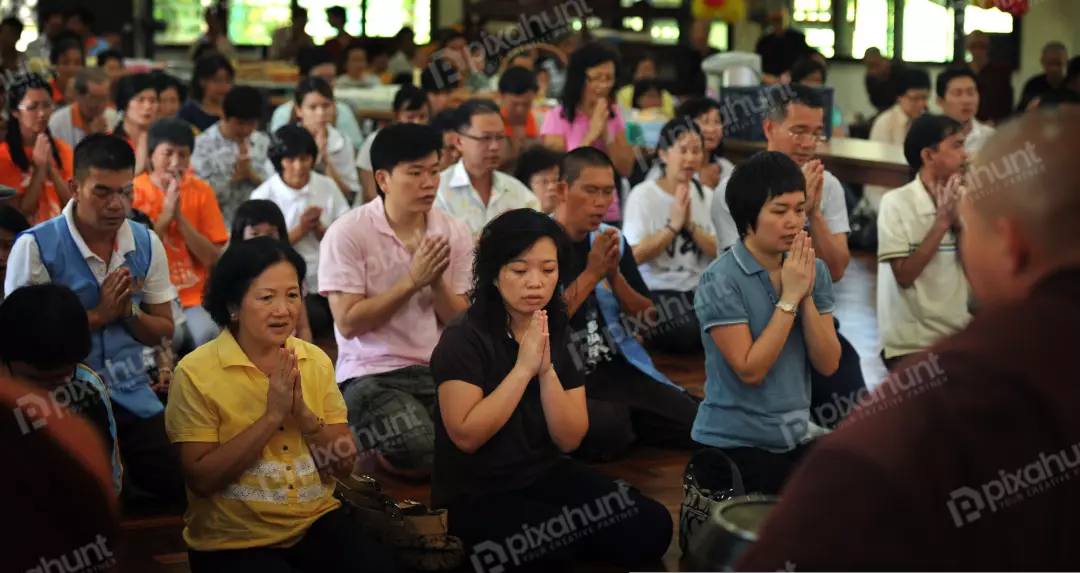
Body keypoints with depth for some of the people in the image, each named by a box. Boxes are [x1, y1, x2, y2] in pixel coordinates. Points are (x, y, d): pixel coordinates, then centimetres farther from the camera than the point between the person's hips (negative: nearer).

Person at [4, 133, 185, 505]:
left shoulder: (147, 244, 2)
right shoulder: (36, 247, -11)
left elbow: (163, 333, 8)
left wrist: (129, 310, -13)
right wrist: (99, 314, -17)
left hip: (133, 397, 4)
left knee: (179, 489, 5)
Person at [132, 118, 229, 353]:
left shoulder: (201, 191, 4)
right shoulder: (134, 191, -2)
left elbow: (212, 258, -1)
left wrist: (179, 216, -11)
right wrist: (165, 215, -13)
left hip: (193, 297, 2)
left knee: (207, 335, -29)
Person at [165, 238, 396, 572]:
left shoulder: (316, 361, 4)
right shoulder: (196, 372, -10)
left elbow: (345, 465, 1)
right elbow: (201, 479, -15)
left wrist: (303, 414, -16)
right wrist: (272, 417, -20)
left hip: (316, 521, 4)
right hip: (232, 540, -3)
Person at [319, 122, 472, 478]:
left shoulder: (454, 233, 6)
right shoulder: (348, 234, -7)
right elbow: (349, 323, -12)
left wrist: (436, 281, -12)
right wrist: (413, 280, -15)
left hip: (440, 371, 4)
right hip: (372, 374, -4)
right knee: (421, 449, -32)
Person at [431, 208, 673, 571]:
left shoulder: (563, 338, 3)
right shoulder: (464, 341, -13)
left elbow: (569, 440, -3)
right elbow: (466, 436, -22)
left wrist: (547, 370, -18)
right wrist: (523, 367, -23)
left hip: (548, 476, 6)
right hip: (476, 494, -6)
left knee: (652, 525, -14)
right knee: (557, 543, -33)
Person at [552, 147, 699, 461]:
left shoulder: (613, 240, 10)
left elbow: (645, 316, 10)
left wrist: (614, 275, -8)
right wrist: (592, 273, -18)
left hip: (620, 366, 6)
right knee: (608, 427, -36)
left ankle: (625, 425, 14)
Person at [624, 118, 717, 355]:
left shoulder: (706, 195, 11)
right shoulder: (642, 195, -4)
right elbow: (635, 255, -12)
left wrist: (690, 225, -10)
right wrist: (673, 225, -14)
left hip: (699, 290, 4)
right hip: (656, 292, -4)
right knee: (689, 333, -32)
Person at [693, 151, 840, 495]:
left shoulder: (814, 271, 2)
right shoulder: (721, 281, -14)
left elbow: (828, 364, -2)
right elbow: (750, 369, -18)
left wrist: (806, 296, -13)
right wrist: (789, 298, -18)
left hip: (798, 438, 5)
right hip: (734, 445, -5)